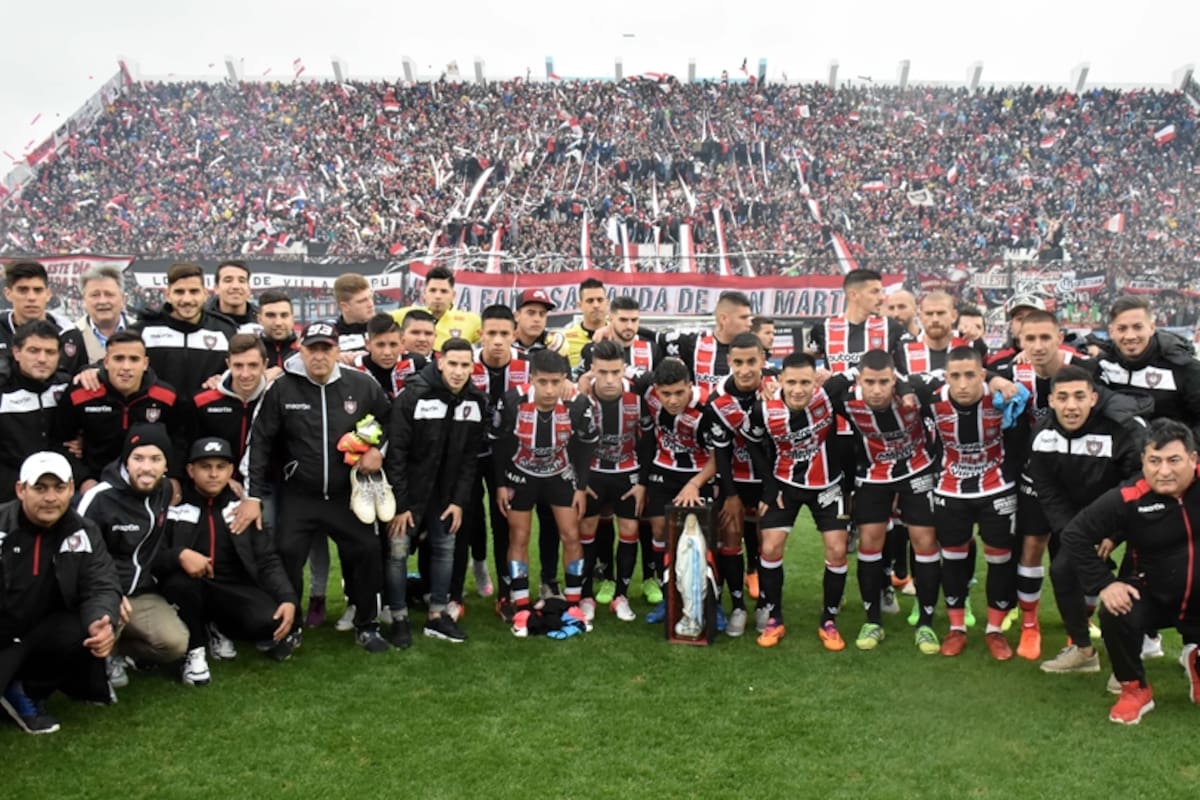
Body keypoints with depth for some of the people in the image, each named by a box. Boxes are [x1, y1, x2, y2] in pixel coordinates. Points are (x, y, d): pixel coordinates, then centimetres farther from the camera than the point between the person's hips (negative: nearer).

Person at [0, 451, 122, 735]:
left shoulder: (83, 533, -4)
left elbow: (101, 586, -11)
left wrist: (102, 622, -35)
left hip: (40, 634, 3)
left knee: (89, 634, -26)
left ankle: (26, 691, -3)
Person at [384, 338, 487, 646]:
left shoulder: (476, 401, -5)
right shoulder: (413, 396, -19)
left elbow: (470, 457, 0)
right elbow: (395, 453, -17)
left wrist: (460, 501, -5)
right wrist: (399, 504, -18)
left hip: (445, 493, 4)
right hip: (409, 490, -4)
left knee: (445, 549, 9)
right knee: (398, 551, -1)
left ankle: (437, 616, 21)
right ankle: (399, 619, 13)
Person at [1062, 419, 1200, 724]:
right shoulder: (1129, 499, -18)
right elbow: (1074, 535, -12)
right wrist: (1103, 584, -17)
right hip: (1156, 596, -1)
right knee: (1114, 615, -27)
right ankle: (1135, 690, 1)